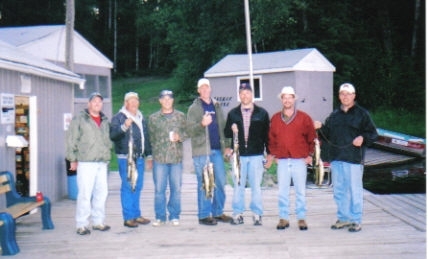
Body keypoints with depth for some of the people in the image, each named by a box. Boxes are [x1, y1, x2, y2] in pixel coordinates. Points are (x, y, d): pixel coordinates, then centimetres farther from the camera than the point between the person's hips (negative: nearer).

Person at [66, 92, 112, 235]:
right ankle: (82, 225, 0)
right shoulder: (79, 119, -1)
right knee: (85, 193, -7)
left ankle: (98, 221, 19)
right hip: (86, 163, -6)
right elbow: (72, 140, -3)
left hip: (102, 163, 6)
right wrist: (73, 159, -6)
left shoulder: (105, 121, 18)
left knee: (102, 192, 8)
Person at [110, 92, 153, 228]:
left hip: (140, 158, 6)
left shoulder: (141, 118, 20)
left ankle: (136, 215, 18)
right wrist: (124, 127, -28)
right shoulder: (118, 117, -1)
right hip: (125, 158, -6)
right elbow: (112, 135, -14)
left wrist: (148, 156, 25)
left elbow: (146, 137, 26)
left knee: (138, 187, 10)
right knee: (128, 187, -6)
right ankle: (128, 218, -2)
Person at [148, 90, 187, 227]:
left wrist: (179, 137, -12)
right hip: (159, 158, 0)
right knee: (159, 188, 2)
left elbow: (186, 132, 9)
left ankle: (174, 216, 16)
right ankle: (160, 216, 12)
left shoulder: (181, 116, 8)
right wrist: (151, 154, 7)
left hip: (176, 157, 0)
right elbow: (151, 137, 11)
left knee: (176, 188, 5)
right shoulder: (153, 118, 8)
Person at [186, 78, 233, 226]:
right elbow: (190, 130, -8)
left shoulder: (216, 106, 16)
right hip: (201, 151, -5)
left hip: (217, 150, 5)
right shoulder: (194, 108, 1)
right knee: (204, 184, -3)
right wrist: (202, 124, -25)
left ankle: (218, 212, 19)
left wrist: (225, 145, 13)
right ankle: (204, 215, 5)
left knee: (221, 182, 7)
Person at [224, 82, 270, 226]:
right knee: (238, 185, 4)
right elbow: (226, 133, 11)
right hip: (238, 155, 2)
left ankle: (257, 214, 10)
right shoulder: (233, 113, 10)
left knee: (256, 185, 1)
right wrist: (231, 129, -11)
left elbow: (266, 134, 7)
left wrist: (269, 153, 2)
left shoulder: (262, 113, 6)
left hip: (256, 155, -1)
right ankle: (238, 213, 12)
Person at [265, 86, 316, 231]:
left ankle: (301, 218, 13)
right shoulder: (275, 118, 8)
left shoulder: (304, 118, 0)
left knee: (301, 191, 4)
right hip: (282, 161, 2)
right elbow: (271, 139, 15)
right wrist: (272, 154, 8)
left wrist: (310, 155, 2)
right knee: (282, 192, 5)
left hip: (300, 160, -2)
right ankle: (283, 218, 13)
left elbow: (312, 138, 6)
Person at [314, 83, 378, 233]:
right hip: (336, 159, 5)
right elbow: (327, 135, 18)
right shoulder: (334, 115, 15)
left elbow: (373, 134, -1)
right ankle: (343, 218, 23)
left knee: (355, 191, 1)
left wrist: (363, 138, -19)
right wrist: (320, 128, 0)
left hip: (354, 158, -5)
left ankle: (356, 220, 9)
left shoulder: (362, 114, 1)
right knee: (339, 191, 11)